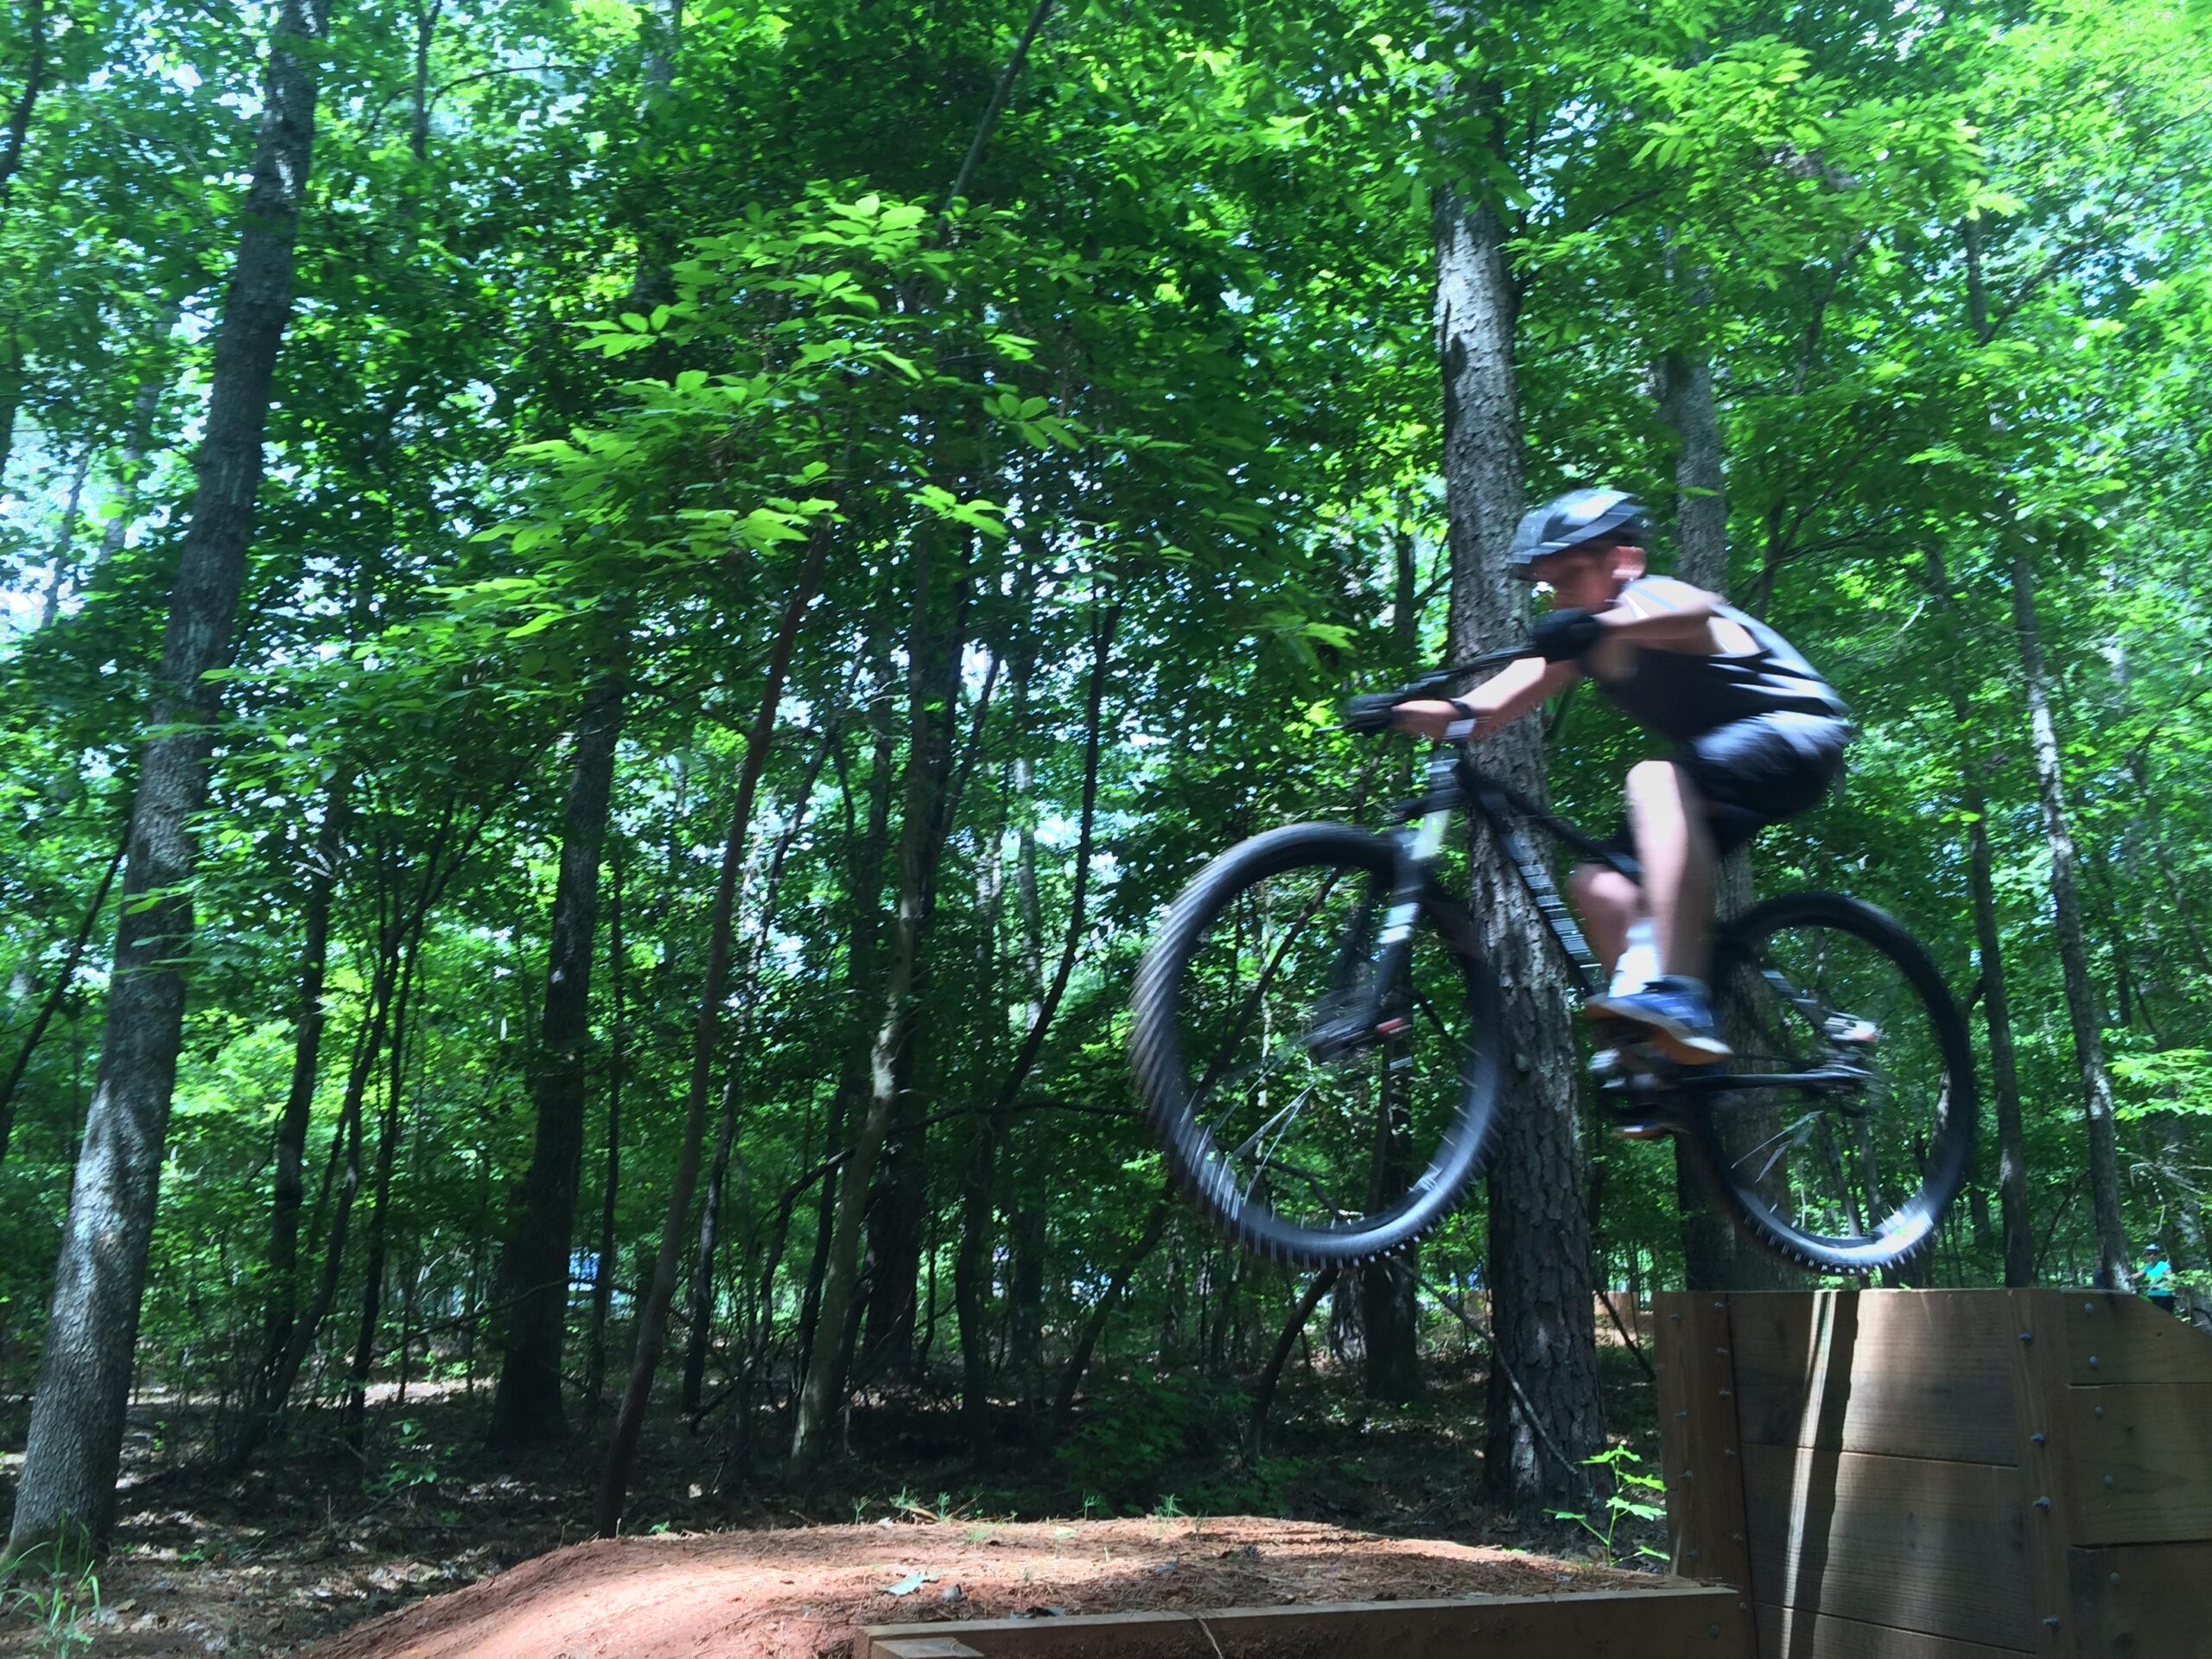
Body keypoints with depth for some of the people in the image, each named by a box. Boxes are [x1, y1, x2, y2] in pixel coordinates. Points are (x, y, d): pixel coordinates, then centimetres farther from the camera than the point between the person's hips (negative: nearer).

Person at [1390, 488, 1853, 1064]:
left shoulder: (1646, 599, -18)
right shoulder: (1581, 636, 5)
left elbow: (1699, 610, -44)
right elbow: (1515, 690, -11)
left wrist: (1603, 626, -60)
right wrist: (1446, 712, -30)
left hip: (1801, 734, -9)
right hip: (1718, 765, 9)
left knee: (1655, 778, -37)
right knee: (1598, 882, -6)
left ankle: (1672, 993, -46)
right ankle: (1658, 1039, -8)